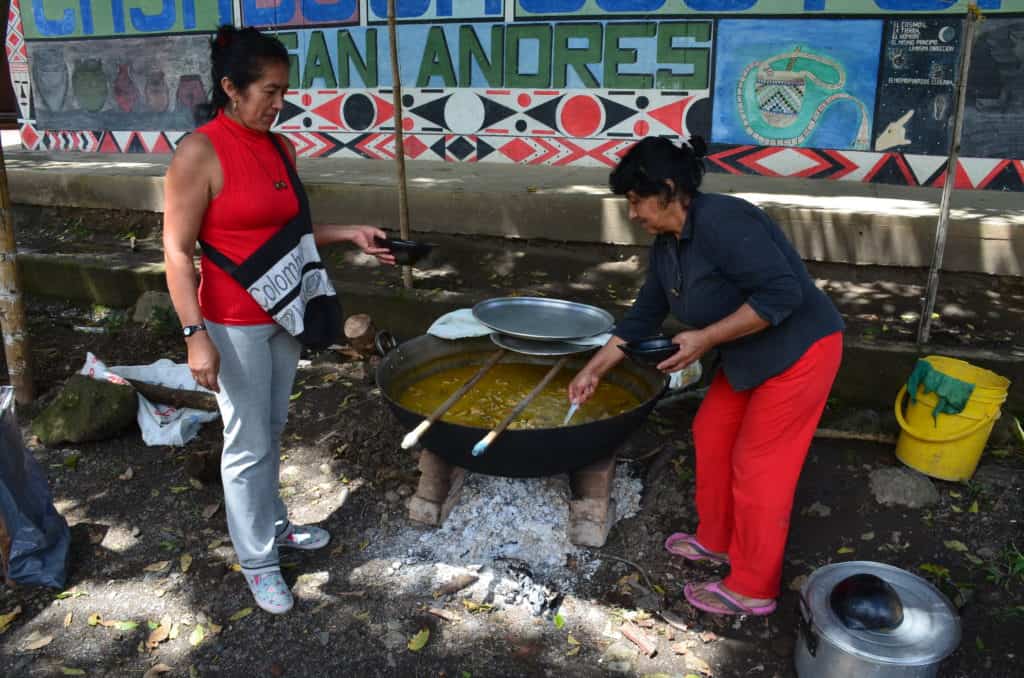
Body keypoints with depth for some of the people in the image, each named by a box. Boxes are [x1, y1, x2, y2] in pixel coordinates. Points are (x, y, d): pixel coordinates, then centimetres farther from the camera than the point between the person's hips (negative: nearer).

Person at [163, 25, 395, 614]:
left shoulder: (281, 148, 5)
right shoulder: (200, 153, -15)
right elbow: (177, 251, -15)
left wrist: (350, 234, 3)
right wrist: (196, 335, -19)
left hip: (283, 315, 7)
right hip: (234, 323, -6)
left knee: (273, 432, 19)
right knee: (249, 445, 5)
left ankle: (274, 525, 38)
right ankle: (257, 560, 22)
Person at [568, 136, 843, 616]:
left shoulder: (721, 222, -26)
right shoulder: (666, 245, 4)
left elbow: (782, 293, -31)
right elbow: (643, 316, 12)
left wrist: (706, 337, -27)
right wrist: (594, 370, 12)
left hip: (799, 351, -9)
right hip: (750, 357, 9)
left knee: (757, 467, -1)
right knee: (711, 434, 17)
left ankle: (752, 590, 16)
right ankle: (716, 541, 37)